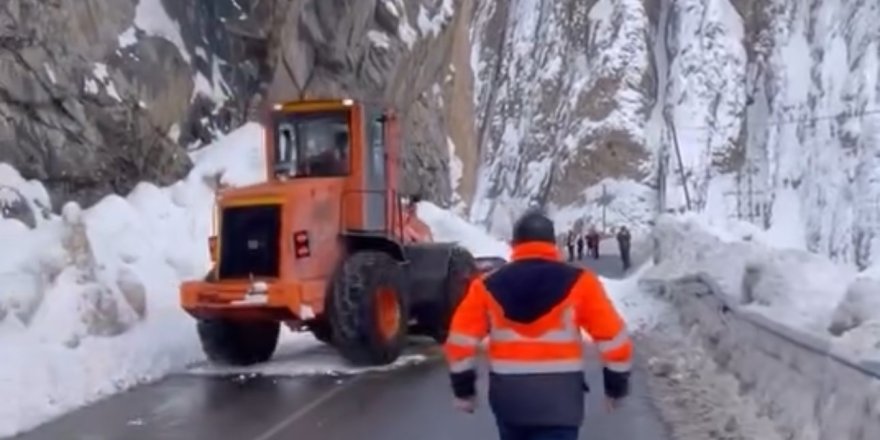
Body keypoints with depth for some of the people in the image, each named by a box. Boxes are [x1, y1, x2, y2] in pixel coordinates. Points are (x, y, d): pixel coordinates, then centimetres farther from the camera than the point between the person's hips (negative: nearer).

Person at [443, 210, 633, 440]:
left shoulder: (488, 287, 3)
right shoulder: (578, 282, -2)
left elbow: (460, 341, 2)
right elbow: (612, 337, -3)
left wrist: (463, 388, 13)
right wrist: (617, 386, 10)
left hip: (508, 395, 3)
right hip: (559, 397, -3)